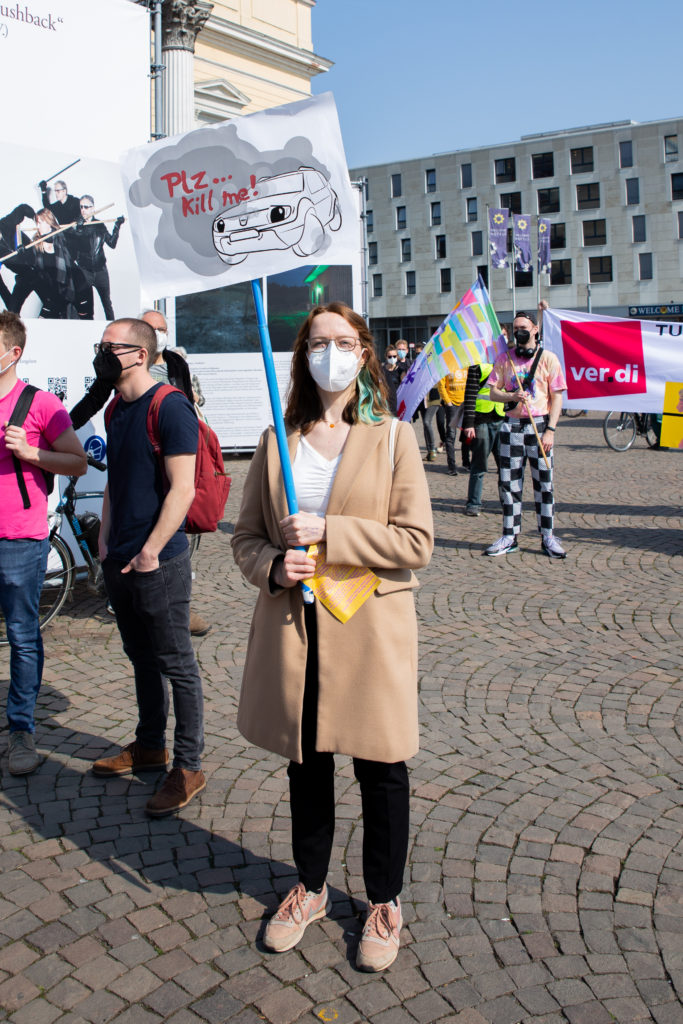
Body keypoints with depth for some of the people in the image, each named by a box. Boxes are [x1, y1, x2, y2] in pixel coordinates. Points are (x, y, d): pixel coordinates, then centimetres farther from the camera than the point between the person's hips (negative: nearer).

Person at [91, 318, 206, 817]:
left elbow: (182, 489, -18)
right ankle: (149, 746, 35)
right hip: (119, 561, 8)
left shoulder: (170, 407, -14)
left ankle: (189, 767, 14)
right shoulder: (116, 409, 12)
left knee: (176, 665, 2)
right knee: (142, 658, 20)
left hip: (159, 563, -8)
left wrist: (150, 552, -17)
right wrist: (106, 542, 12)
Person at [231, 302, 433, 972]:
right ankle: (310, 889, 40)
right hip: (292, 627, 3)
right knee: (305, 763, 17)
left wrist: (329, 533, -17)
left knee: (380, 768, 10)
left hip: (371, 628, -2)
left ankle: (384, 902, 33)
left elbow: (416, 541, -11)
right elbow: (246, 534, 9)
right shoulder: (277, 441, 4)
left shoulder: (392, 437, -4)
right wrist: (274, 566, -13)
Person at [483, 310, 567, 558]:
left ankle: (547, 537, 8)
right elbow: (493, 393, 7)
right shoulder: (504, 359, 9)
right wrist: (513, 396, -14)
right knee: (508, 482, 3)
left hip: (539, 424, -2)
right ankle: (509, 537, 11)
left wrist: (550, 430, -10)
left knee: (543, 482, 0)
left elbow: (557, 397, -1)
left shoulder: (548, 358, 2)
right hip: (511, 425, 2)